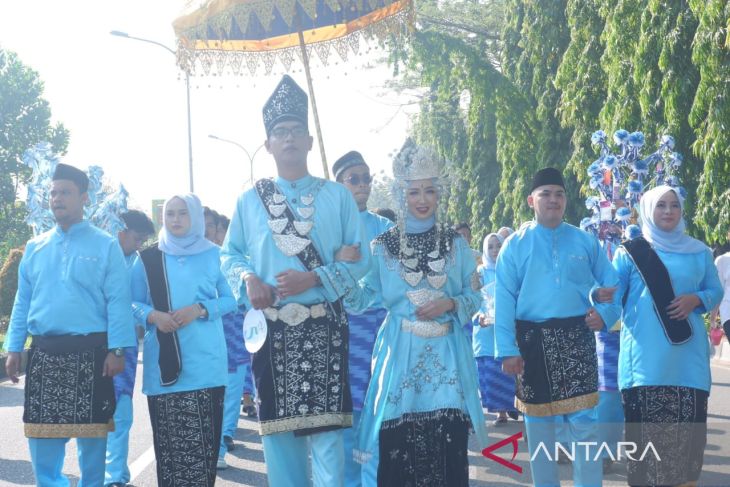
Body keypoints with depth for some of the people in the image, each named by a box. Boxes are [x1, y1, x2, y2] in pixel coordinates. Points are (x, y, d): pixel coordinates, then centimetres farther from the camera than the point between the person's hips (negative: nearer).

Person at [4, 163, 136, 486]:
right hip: (44, 353, 4)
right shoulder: (35, 247, 12)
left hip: (90, 352, -3)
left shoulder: (105, 245, 0)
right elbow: (22, 301, 14)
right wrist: (13, 348, 7)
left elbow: (117, 301, -5)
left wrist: (116, 350, -13)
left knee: (91, 435, 5)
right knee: (42, 434, 6)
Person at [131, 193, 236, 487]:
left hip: (205, 361, 0)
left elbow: (230, 299, 9)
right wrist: (153, 316, -10)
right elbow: (133, 303, 11)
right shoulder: (148, 258, 10)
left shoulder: (212, 255, 8)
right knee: (169, 439, -3)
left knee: (204, 438, -3)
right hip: (164, 362, 1)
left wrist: (200, 309, -9)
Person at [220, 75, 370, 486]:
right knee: (276, 423, 7)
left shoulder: (337, 196, 4)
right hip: (270, 327, 2)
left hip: (323, 327, -2)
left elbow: (360, 258, 0)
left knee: (325, 422, -6)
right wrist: (248, 279, -9)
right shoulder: (250, 200, 10)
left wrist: (313, 279, -15)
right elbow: (230, 254, 13)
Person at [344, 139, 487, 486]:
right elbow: (359, 299, 1)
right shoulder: (383, 246, 6)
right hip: (400, 354, -1)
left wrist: (450, 305, -10)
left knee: (448, 445, -5)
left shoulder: (456, 244, 9)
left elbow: (474, 296, 10)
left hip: (446, 355, 1)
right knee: (397, 447, -5)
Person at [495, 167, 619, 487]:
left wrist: (604, 312, -7)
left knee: (585, 420, -5)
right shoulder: (516, 245, 2)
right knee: (538, 422, 9)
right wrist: (507, 349, -10)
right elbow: (504, 300, -3)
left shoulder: (585, 241, 8)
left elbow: (611, 283, 14)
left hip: (577, 339, 0)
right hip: (533, 340, 0)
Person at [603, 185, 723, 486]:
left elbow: (715, 290, 17)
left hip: (687, 355, 3)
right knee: (647, 423, -4)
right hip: (646, 354, -2)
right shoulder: (630, 252, 4)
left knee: (687, 423, 0)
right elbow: (611, 294, -3)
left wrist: (697, 300, -5)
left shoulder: (699, 252, 12)